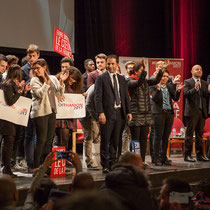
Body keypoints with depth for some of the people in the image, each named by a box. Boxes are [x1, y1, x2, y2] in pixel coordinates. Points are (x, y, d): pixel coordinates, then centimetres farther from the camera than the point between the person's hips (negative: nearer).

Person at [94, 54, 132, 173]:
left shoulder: (122, 79, 15)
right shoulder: (101, 78, -1)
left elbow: (126, 96, 16)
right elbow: (98, 97, -7)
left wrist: (128, 112, 6)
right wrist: (100, 113, -17)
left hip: (120, 113, 4)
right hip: (107, 113, -4)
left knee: (116, 141, 8)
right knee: (105, 141, -1)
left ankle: (113, 163, 17)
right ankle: (105, 166, 5)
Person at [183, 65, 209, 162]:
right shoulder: (187, 82, 0)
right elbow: (186, 94, -15)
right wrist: (195, 88, -27)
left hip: (202, 112, 5)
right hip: (192, 112, -5)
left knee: (200, 134, 10)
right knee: (189, 134, -2)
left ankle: (200, 155, 16)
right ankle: (187, 155, 2)